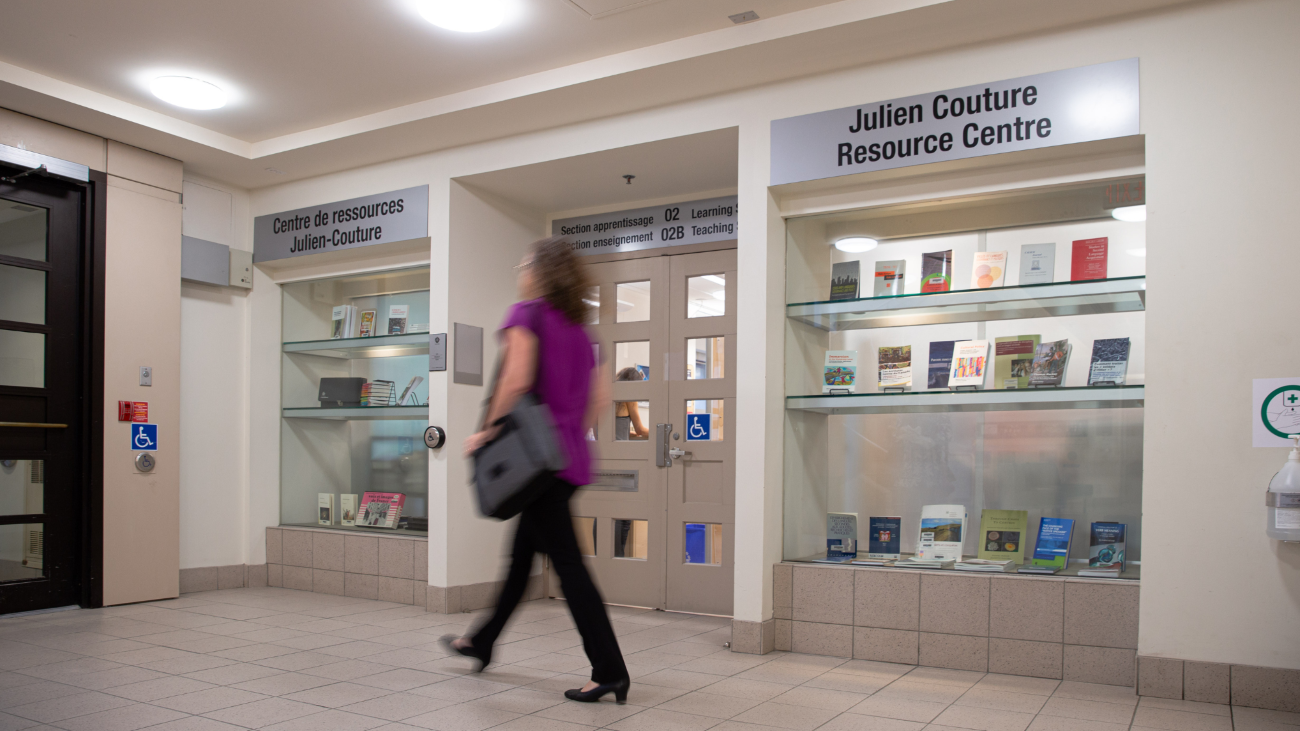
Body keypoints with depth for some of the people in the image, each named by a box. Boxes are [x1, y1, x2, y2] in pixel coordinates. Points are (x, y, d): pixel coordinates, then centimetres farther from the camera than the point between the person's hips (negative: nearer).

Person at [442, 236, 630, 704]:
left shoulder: (527, 313, -5)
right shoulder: (578, 328, 17)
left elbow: (516, 380, -19)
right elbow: (600, 397, 13)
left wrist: (489, 431, -10)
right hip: (572, 457, 9)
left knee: (567, 561, -7)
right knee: (522, 554, 19)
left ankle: (609, 670, -6)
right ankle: (482, 642, 35)